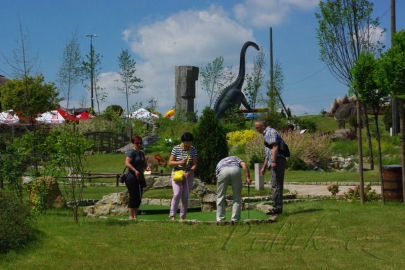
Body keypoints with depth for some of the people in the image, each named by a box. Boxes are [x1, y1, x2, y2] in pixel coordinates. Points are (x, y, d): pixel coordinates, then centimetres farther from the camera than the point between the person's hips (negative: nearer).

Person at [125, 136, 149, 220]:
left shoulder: (141, 153, 16)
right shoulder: (131, 152, -9)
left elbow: (144, 163, 24)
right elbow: (127, 163, -19)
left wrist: (147, 167, 1)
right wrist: (135, 170, -30)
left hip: (140, 178, 8)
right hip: (132, 177, -8)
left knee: (139, 198, 9)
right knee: (133, 197, -8)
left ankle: (135, 216, 16)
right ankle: (131, 217, -3)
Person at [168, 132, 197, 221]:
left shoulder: (193, 150, -1)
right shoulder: (176, 149, -6)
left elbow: (194, 164, -3)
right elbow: (170, 163, -8)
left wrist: (188, 173, -20)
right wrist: (180, 162, -25)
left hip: (188, 175, 2)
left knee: (185, 196, -2)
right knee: (177, 194, -18)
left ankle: (182, 217, 6)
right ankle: (172, 215, -13)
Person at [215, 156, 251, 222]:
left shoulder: (219, 164, 42)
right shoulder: (235, 158, 41)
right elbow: (244, 165, 16)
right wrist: (248, 177, 6)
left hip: (222, 172, 1)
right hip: (236, 170, -1)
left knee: (220, 197, 16)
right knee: (237, 197, 13)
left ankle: (220, 219, 16)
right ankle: (235, 219, 13)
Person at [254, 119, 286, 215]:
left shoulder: (271, 132, -6)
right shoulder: (266, 134, 26)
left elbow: (275, 147, -18)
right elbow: (268, 153, 30)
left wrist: (273, 161, -25)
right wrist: (264, 167, 30)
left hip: (277, 161, -10)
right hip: (275, 162, 10)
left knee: (276, 185, -11)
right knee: (276, 185, 9)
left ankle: (277, 207, -13)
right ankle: (277, 207, 11)